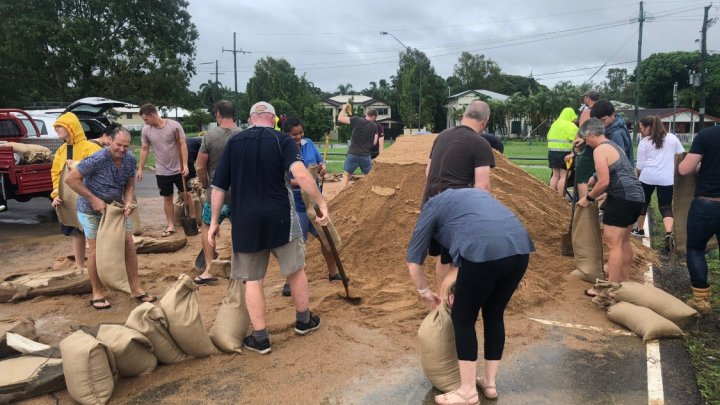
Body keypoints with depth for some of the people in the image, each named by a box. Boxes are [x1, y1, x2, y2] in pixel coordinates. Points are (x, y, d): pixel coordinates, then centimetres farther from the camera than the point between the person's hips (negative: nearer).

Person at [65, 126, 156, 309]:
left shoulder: (131, 159, -9)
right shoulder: (97, 159, -26)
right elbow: (71, 179, -24)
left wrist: (128, 202, -18)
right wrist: (94, 200, -26)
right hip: (91, 209, -5)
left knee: (129, 243, 2)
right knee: (96, 249, 2)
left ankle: (136, 289, 11)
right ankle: (97, 294, 15)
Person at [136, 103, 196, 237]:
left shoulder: (174, 125, -14)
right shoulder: (146, 130, -5)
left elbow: (183, 145, -12)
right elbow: (144, 149, 5)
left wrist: (185, 165, -17)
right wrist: (140, 169, 5)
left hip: (179, 169, -2)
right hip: (162, 171, 3)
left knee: (186, 195, 7)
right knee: (167, 198, 10)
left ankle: (193, 220, 22)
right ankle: (171, 226, 18)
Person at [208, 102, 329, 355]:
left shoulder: (233, 143, 4)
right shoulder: (282, 140, -4)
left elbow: (219, 187, 4)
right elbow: (301, 175, -22)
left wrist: (214, 222, 11)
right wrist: (321, 203, -17)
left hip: (245, 222, 2)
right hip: (279, 218, -1)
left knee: (252, 279, 11)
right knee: (295, 270, 17)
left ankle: (260, 338, 16)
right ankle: (304, 321, 33)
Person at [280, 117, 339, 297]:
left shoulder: (309, 144, 0)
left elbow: (321, 162, 11)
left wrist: (322, 168, -14)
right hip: (296, 204, -6)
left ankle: (333, 273, 35)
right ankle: (290, 281, 20)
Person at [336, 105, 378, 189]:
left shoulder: (357, 120, -5)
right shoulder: (374, 126, 1)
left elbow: (340, 118, -5)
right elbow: (374, 142, 2)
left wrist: (344, 108, 11)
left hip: (352, 154, -1)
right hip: (365, 156, 1)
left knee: (346, 176, 11)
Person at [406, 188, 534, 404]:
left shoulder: (433, 206, 21)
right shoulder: (473, 194, 37)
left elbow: (413, 262, 20)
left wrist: (425, 292, 37)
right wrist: (463, 284, 39)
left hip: (485, 251, -6)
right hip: (519, 248, 7)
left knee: (463, 318, 12)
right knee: (494, 315, 23)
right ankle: (489, 383, 36)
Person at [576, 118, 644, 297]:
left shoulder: (600, 150, -11)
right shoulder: (614, 146, 20)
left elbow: (604, 182, -19)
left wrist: (588, 198, -5)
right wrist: (601, 197, 23)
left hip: (623, 198, -11)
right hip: (636, 196, 11)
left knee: (613, 244, -7)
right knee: (623, 241, 20)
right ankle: (624, 281, 30)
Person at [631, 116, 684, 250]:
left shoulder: (644, 142, 1)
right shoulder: (672, 138, 9)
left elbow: (640, 165, 2)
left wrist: (638, 177, 19)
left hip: (648, 177, -1)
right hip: (667, 178, 2)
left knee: (643, 202, 19)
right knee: (666, 207, 3)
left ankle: (639, 229, 32)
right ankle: (669, 233, -20)